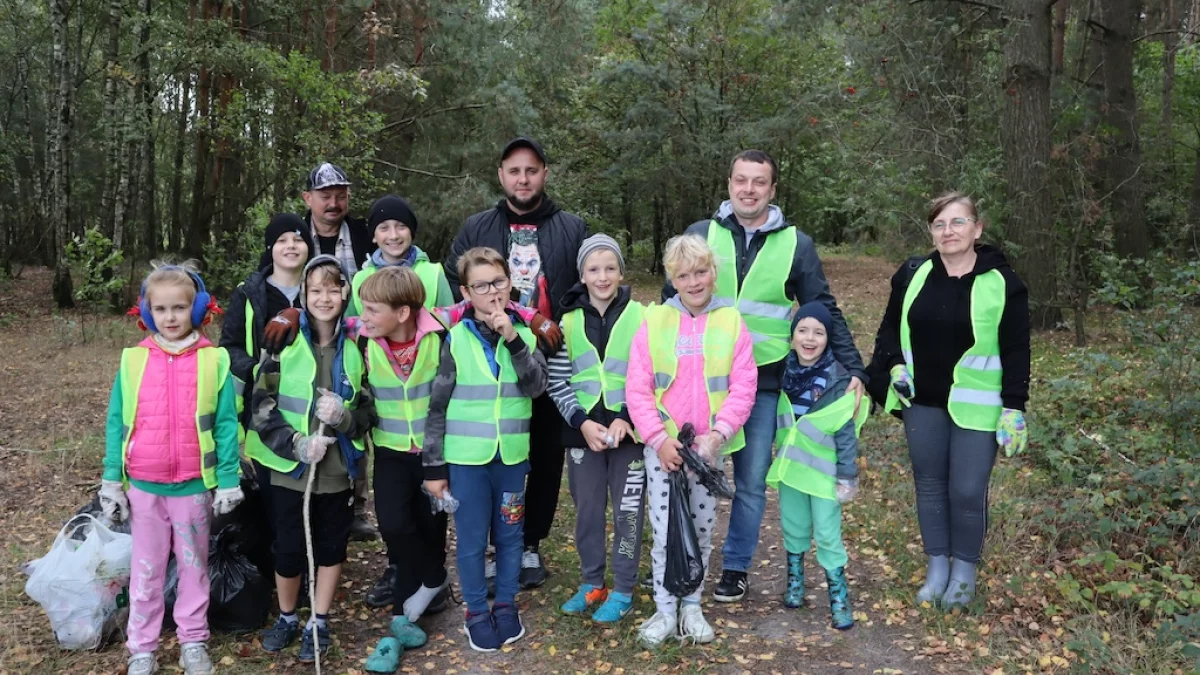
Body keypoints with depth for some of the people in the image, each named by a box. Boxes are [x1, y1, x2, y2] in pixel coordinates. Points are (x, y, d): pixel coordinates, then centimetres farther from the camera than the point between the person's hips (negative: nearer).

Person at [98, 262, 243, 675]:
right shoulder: (133, 361, -3)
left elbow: (226, 423, -5)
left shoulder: (213, 360, -8)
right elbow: (116, 423, 2)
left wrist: (228, 481, -6)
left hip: (194, 485, -1)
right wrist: (111, 482, 1)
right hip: (144, 485, 1)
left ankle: (193, 642, 30)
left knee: (194, 565, 15)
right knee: (146, 569, 14)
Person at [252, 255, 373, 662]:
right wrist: (296, 444, -21)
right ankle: (287, 618, 34)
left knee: (331, 546, 12)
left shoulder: (356, 346, -1)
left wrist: (343, 416, -20)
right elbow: (262, 408, -7)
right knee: (288, 548, 9)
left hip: (338, 469, 1)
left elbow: (369, 411, 2)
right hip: (290, 468, -1)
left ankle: (319, 623, 30)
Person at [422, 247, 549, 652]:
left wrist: (514, 341, -23)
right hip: (466, 456, -2)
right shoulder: (456, 338, -5)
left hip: (512, 455, 2)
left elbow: (537, 386, -12)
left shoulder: (524, 333, 1)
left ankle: (506, 605, 32)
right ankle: (476, 612, 25)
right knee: (471, 539, 8)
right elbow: (437, 405, -3)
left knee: (509, 535, 14)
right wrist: (433, 465, -3)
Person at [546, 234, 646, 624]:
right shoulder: (569, 321, 2)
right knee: (587, 509, 12)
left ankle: (623, 590, 20)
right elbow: (557, 383, 2)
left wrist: (626, 419, -14)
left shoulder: (640, 317, -3)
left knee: (627, 510, 6)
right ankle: (591, 583, 28)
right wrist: (582, 422, -10)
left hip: (628, 429, -2)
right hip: (583, 431, 2)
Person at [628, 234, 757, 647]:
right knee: (665, 531, 4)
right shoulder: (654, 322, -2)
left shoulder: (731, 322, -1)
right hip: (662, 447, -1)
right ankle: (665, 610, 20)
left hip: (709, 448, 1)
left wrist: (717, 435, -16)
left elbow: (743, 388, -5)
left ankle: (692, 606, 30)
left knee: (702, 530, 12)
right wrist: (659, 438, -15)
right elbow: (637, 389, -5)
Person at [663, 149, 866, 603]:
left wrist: (852, 369, -3)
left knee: (751, 481, 9)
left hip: (763, 382, 0)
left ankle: (736, 568, 25)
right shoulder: (701, 235, 2)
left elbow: (825, 312, 5)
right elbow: (672, 301, 7)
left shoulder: (796, 244, 2)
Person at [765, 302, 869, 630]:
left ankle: (839, 598, 14)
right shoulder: (785, 371, -1)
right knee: (793, 528, 16)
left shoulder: (838, 378, -14)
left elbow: (846, 432, -12)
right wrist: (778, 460, 14)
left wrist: (847, 476, -12)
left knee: (827, 535, 0)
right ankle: (795, 582, 35)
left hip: (823, 471, -4)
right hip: (790, 467, 4)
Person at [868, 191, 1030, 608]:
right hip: (923, 402, 4)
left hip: (976, 406, -3)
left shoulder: (1002, 283, -7)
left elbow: (1016, 352, -6)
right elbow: (890, 327, 14)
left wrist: (1014, 408, -10)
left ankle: (965, 571, 21)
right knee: (929, 484, 11)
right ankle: (937, 567, 26)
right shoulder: (913, 275, 2)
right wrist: (894, 366, -3)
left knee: (968, 491, 0)